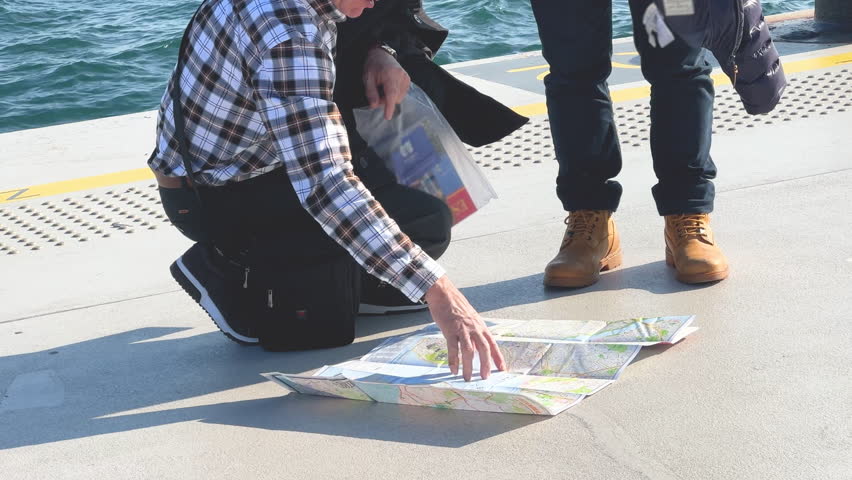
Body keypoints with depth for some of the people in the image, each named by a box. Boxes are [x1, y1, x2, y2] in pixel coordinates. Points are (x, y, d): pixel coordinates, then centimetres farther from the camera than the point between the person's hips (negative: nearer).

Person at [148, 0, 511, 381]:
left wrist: (377, 54, -6)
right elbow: (323, 185, -40)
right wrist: (436, 289, -43)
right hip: (212, 196, -9)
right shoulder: (287, 35, -33)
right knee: (422, 223, -17)